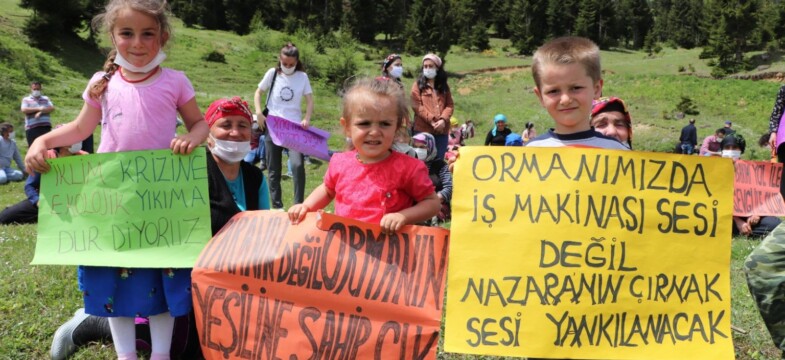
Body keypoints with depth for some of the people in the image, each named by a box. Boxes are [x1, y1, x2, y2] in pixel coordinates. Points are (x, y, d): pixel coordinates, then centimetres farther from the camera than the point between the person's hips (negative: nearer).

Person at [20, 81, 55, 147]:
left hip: (46, 127, 2)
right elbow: (24, 110, -7)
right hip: (32, 128, -2)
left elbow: (52, 108, 3)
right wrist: (38, 108, -6)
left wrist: (41, 112, -11)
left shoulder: (45, 99, 19)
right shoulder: (26, 99, 11)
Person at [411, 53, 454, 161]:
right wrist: (431, 120, -14)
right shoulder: (418, 85, 6)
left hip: (442, 130, 3)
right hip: (423, 129, -3)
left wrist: (443, 120, -12)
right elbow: (417, 106, -5)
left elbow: (450, 105, 7)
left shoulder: (444, 86, 16)